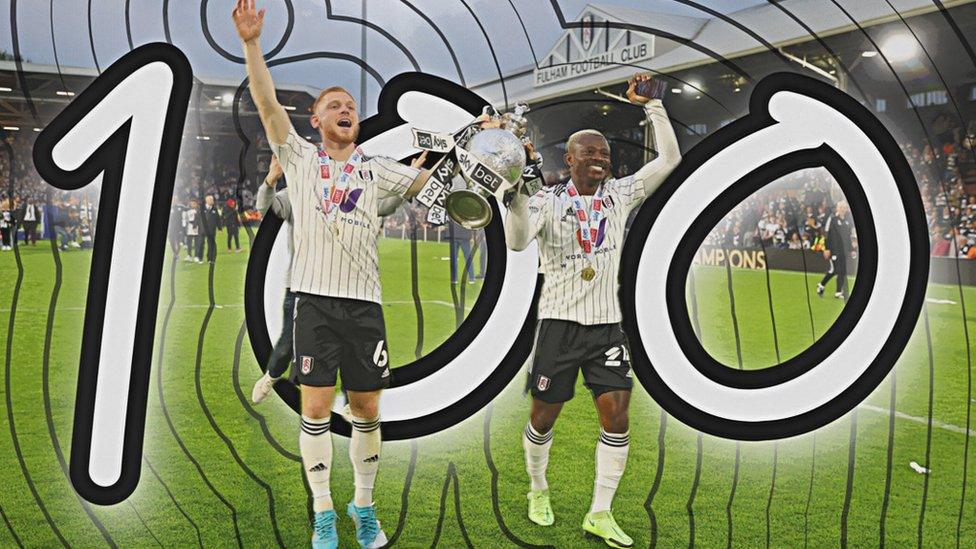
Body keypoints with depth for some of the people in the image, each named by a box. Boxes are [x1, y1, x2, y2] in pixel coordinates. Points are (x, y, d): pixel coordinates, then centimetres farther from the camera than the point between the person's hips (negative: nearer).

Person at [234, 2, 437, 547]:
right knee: (316, 408, -1)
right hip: (316, 301, -2)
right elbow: (268, 105, -3)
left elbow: (432, 179, 10)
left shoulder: (376, 168, 12)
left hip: (365, 303, 2)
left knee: (367, 410, 7)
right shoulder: (301, 158, 7)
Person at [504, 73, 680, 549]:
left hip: (607, 326, 3)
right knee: (544, 417, 8)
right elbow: (517, 241, -21)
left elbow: (669, 158, 5)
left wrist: (651, 105, 2)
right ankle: (538, 492, 34)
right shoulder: (547, 200, -4)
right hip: (559, 322, -3)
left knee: (616, 417, -4)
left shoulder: (620, 195, 6)